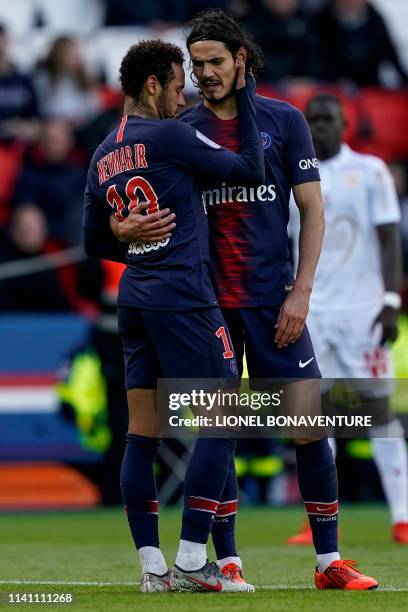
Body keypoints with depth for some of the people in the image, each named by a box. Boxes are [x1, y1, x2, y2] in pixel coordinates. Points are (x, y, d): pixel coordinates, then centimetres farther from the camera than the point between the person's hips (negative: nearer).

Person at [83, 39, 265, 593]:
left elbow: (96, 242, 22)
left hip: (135, 299, 8)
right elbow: (251, 171, -4)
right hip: (183, 298, -8)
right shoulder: (169, 137, -9)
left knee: (142, 433, 5)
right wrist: (245, 94, 3)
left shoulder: (102, 158, 13)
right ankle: (191, 561, -9)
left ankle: (152, 567, 3)